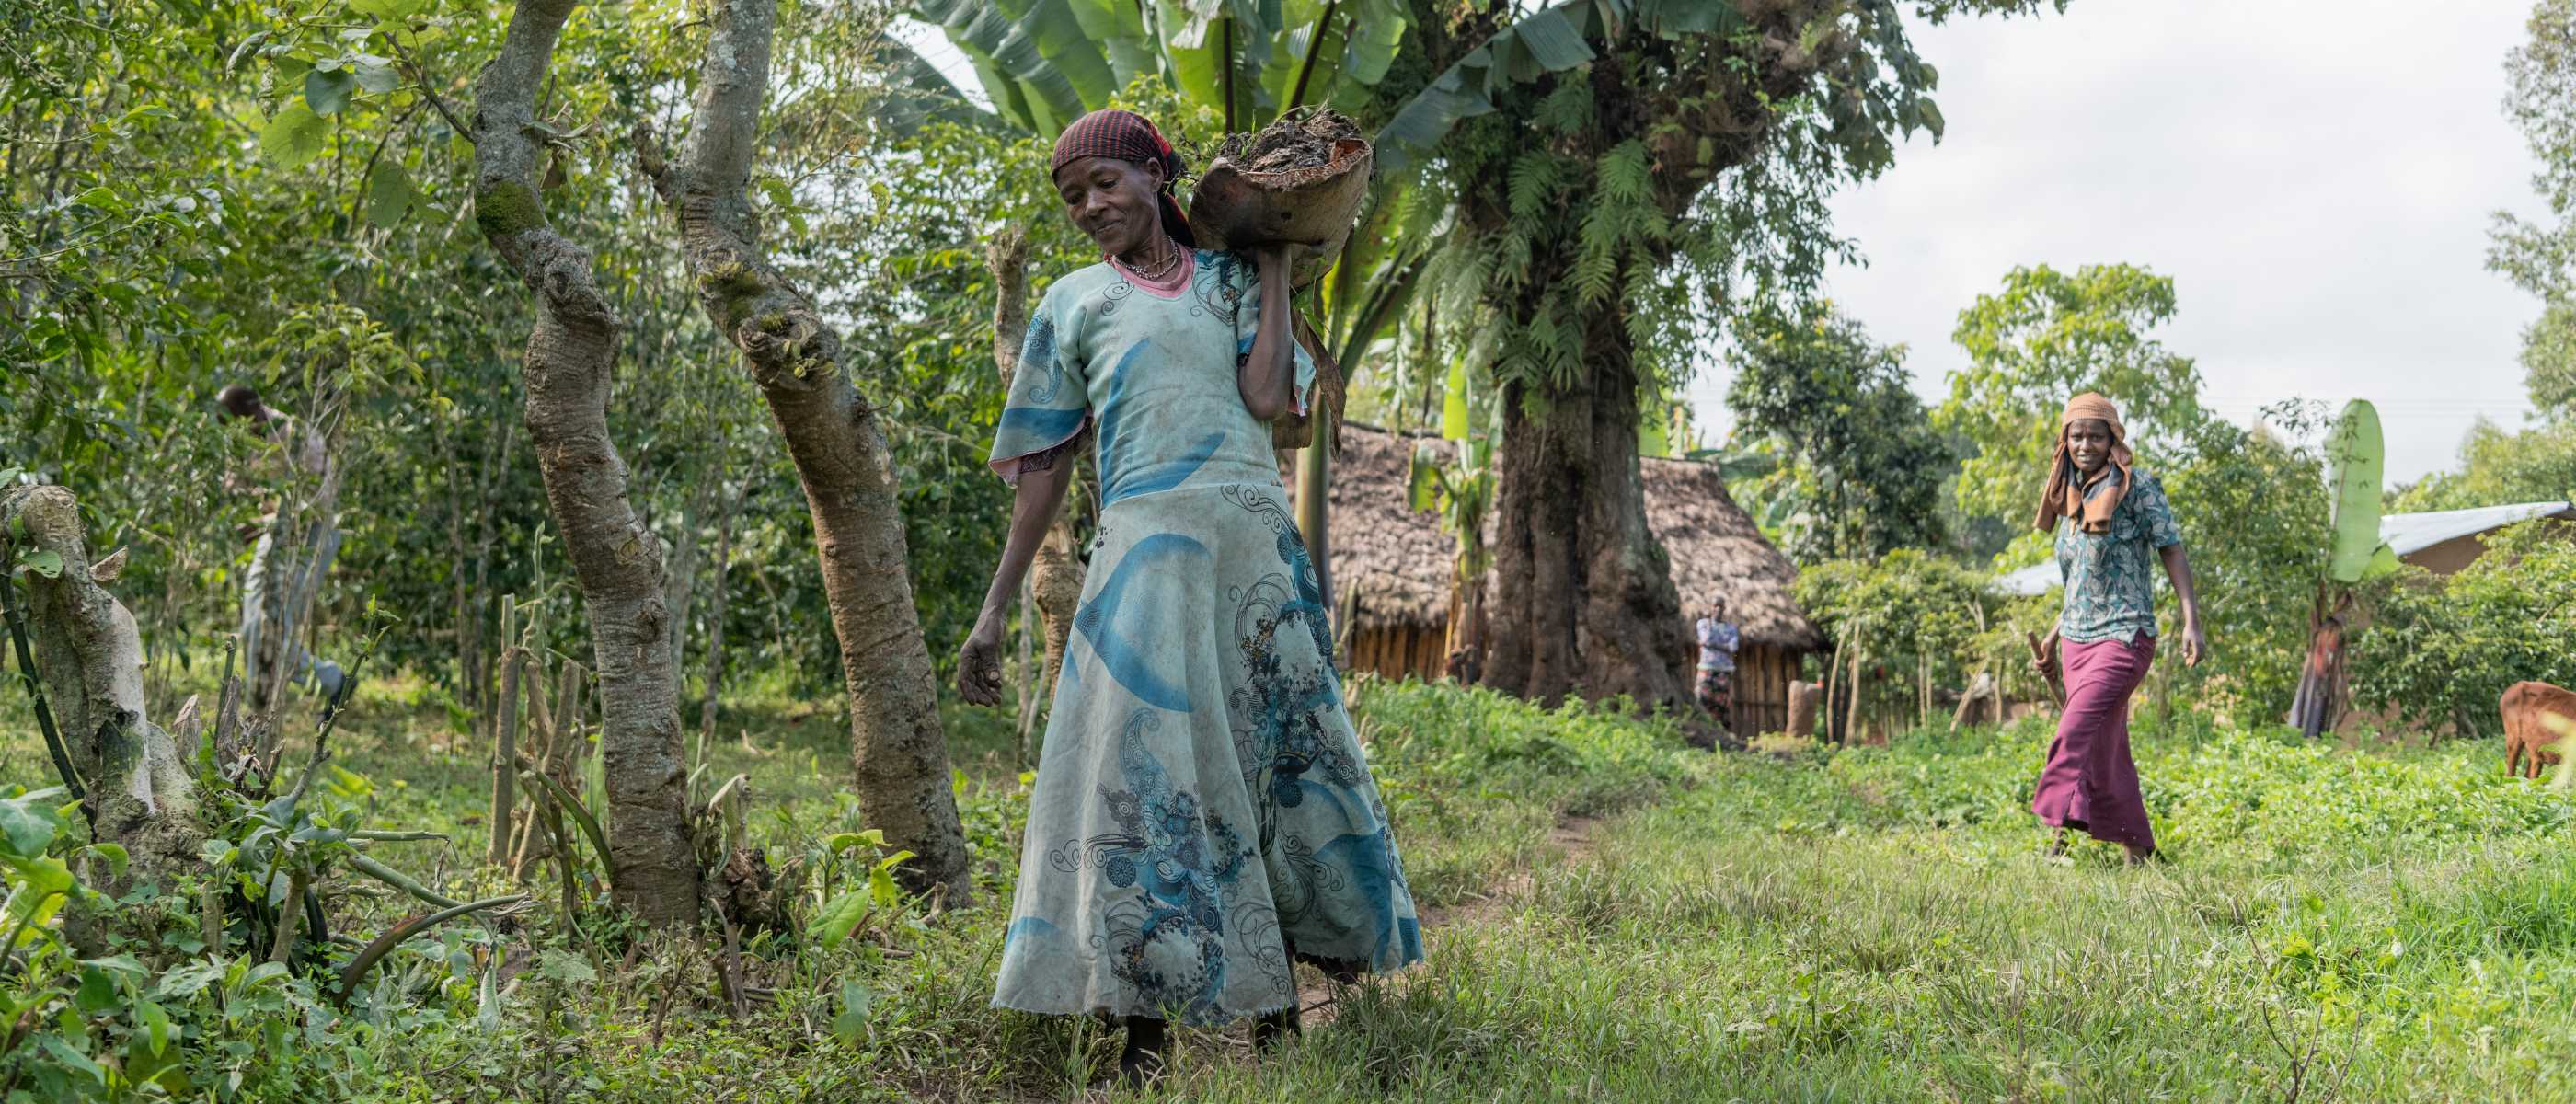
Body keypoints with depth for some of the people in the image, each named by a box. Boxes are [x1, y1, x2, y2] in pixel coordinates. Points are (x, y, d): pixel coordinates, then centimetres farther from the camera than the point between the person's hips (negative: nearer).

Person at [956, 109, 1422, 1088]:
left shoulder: (1230, 278, 14)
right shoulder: (1075, 302, 14)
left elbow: (1268, 396, -4)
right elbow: (1045, 462, 13)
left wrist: (1274, 267, 4)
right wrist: (995, 609, 8)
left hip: (1257, 544, 1)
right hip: (1147, 543, -1)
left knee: (1282, 752, 3)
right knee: (1147, 768, -6)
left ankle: (1276, 997, 15)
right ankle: (1145, 1028, 0)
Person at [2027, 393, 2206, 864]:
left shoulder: (2136, 486, -4)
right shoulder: (2073, 497, 16)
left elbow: (2172, 549, -8)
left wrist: (2191, 621, -17)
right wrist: (2055, 634, 25)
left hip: (2123, 636, -7)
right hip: (2076, 640, 7)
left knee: (2078, 733, -21)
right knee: (2106, 750, 8)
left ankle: (2061, 838, -26)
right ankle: (2139, 851, 16)